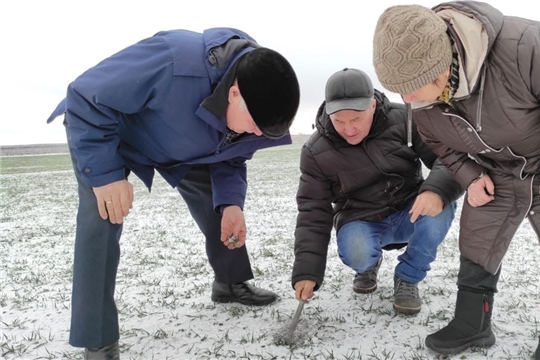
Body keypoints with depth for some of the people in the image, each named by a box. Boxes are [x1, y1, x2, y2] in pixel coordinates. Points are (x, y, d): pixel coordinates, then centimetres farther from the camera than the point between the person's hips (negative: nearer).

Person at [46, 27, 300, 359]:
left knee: (219, 202, 7)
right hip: (98, 127, -6)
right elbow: (86, 97, -36)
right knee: (102, 220, -22)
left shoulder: (254, 108, -22)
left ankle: (232, 283, 30)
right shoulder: (172, 61, -46)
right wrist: (105, 173, -38)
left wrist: (231, 204, -23)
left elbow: (230, 160, -5)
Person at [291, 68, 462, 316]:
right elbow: (313, 212, -11)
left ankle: (407, 277, -4)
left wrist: (437, 190, -42)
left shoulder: (404, 119, -15)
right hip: (360, 220, 0)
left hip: (411, 213, 1)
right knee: (356, 255, -33)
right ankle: (369, 265, 9)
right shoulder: (316, 151, -14)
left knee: (439, 207, -32)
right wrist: (307, 272, -18)